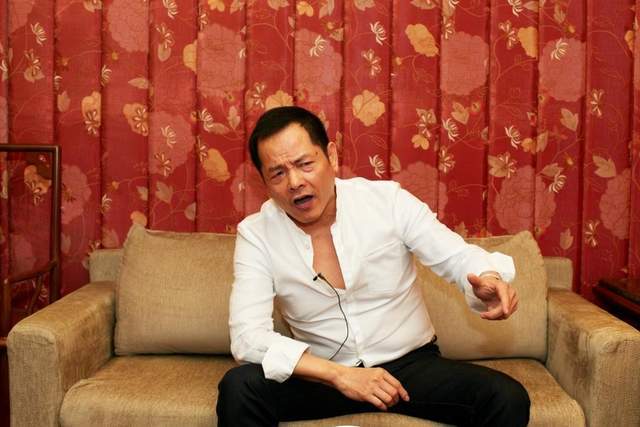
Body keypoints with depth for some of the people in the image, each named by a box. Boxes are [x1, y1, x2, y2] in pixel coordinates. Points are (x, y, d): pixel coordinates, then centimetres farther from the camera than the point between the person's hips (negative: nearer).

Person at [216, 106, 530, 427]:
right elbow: (247, 337, -17)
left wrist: (489, 281, -29)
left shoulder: (388, 200, -9)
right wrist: (339, 375, -28)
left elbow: (460, 257, -3)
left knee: (508, 399, -22)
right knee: (238, 388, -27)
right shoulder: (255, 234, -9)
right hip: (322, 376, 0)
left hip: (411, 363, 1)